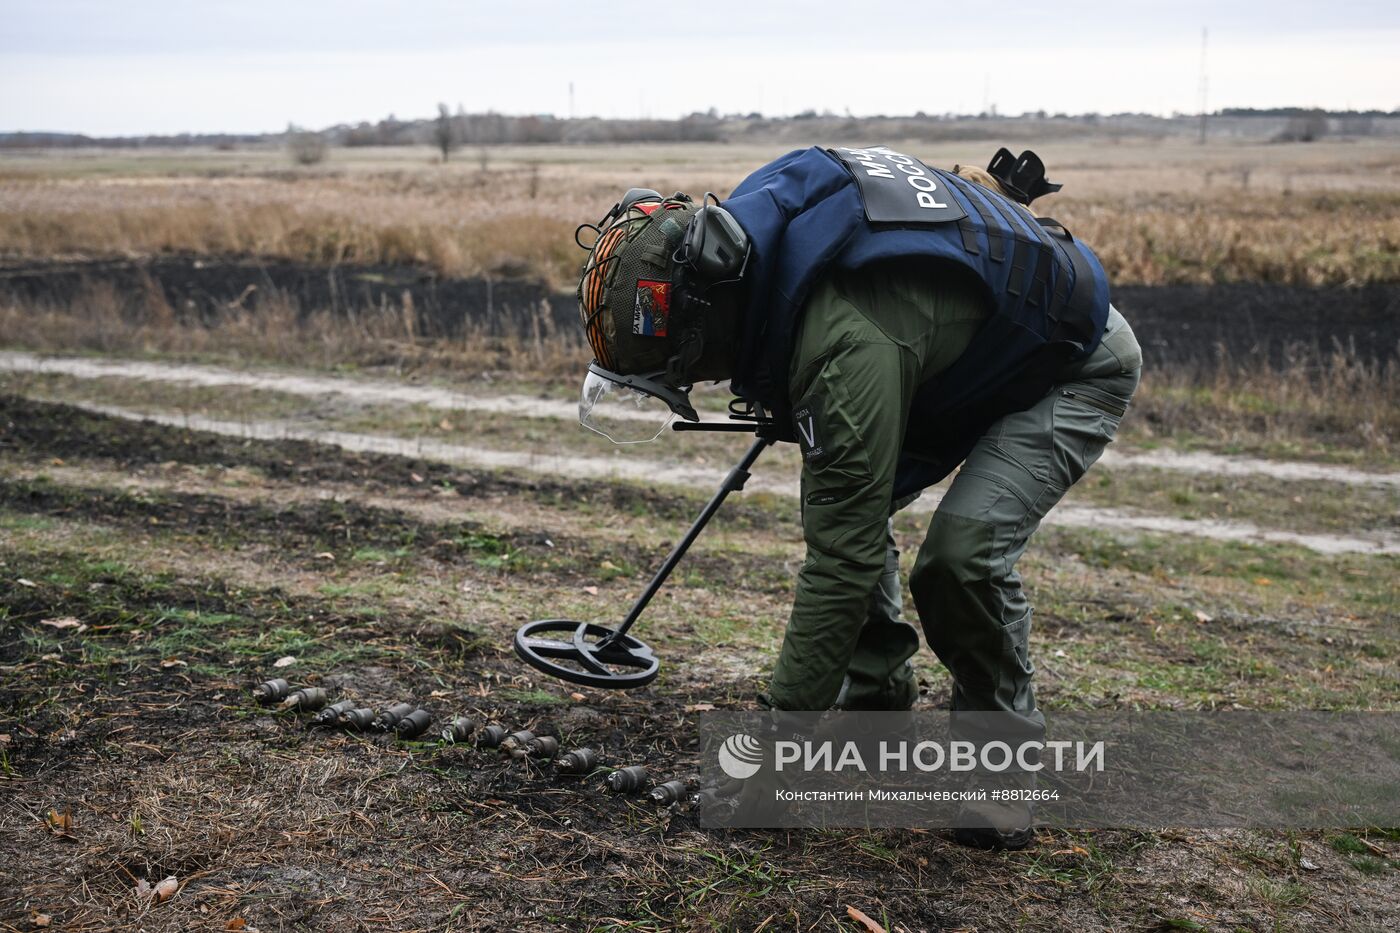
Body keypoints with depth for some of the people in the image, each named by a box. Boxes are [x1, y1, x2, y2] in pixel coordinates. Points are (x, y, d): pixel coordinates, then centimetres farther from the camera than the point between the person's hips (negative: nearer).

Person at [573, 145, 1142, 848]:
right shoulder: (759, 212, -16)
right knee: (838, 499, 2)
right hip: (967, 355, 9)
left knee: (961, 553, -26)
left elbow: (844, 559, -38)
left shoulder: (850, 341, -41)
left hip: (1077, 365, -9)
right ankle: (875, 704, 17)